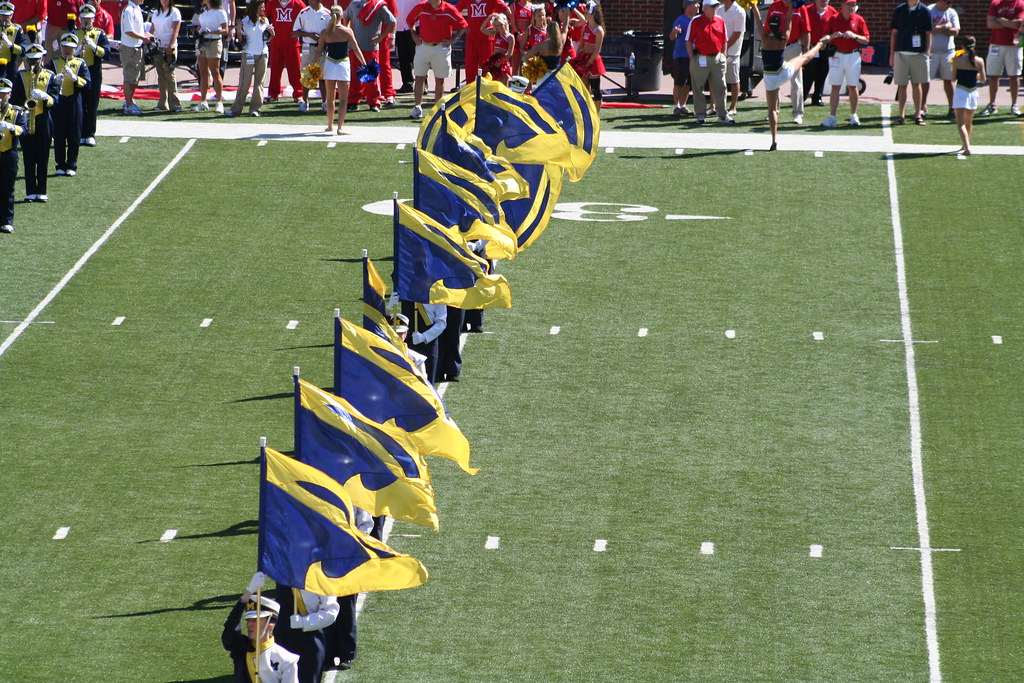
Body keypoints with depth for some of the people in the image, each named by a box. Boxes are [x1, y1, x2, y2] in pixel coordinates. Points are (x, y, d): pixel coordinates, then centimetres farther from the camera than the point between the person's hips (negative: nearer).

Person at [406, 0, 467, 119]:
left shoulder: (449, 10, -5)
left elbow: (463, 25, 4)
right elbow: (410, 20, 18)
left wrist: (453, 39, -4)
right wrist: (414, 35, 8)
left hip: (441, 48, -2)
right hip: (423, 46, 2)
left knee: (440, 78, 4)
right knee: (419, 77, 1)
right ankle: (417, 107, 8)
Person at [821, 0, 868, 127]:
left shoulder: (859, 20, 4)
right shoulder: (834, 19, 5)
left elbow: (866, 40, 1)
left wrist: (854, 36, -15)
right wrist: (833, 36, -14)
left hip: (853, 56, 0)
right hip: (836, 56, 0)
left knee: (853, 87, 3)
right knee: (835, 87, -2)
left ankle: (853, 116, 16)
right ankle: (832, 117, -4)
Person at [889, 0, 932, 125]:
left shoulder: (924, 11, 3)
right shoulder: (899, 10, 6)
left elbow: (928, 34, 5)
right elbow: (894, 33, 9)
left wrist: (927, 53, -3)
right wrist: (892, 54, 5)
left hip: (919, 53, 0)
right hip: (901, 53, 0)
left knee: (916, 85, 5)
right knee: (902, 85, 2)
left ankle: (918, 115, 10)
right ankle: (901, 115, 8)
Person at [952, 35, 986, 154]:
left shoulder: (958, 60, -9)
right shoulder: (979, 61, -3)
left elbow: (953, 78, -4)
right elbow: (983, 79, 3)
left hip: (960, 92, -3)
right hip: (973, 92, 3)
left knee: (961, 124, -5)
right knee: (969, 121, 22)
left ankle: (967, 147, -22)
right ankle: (966, 145, 38)